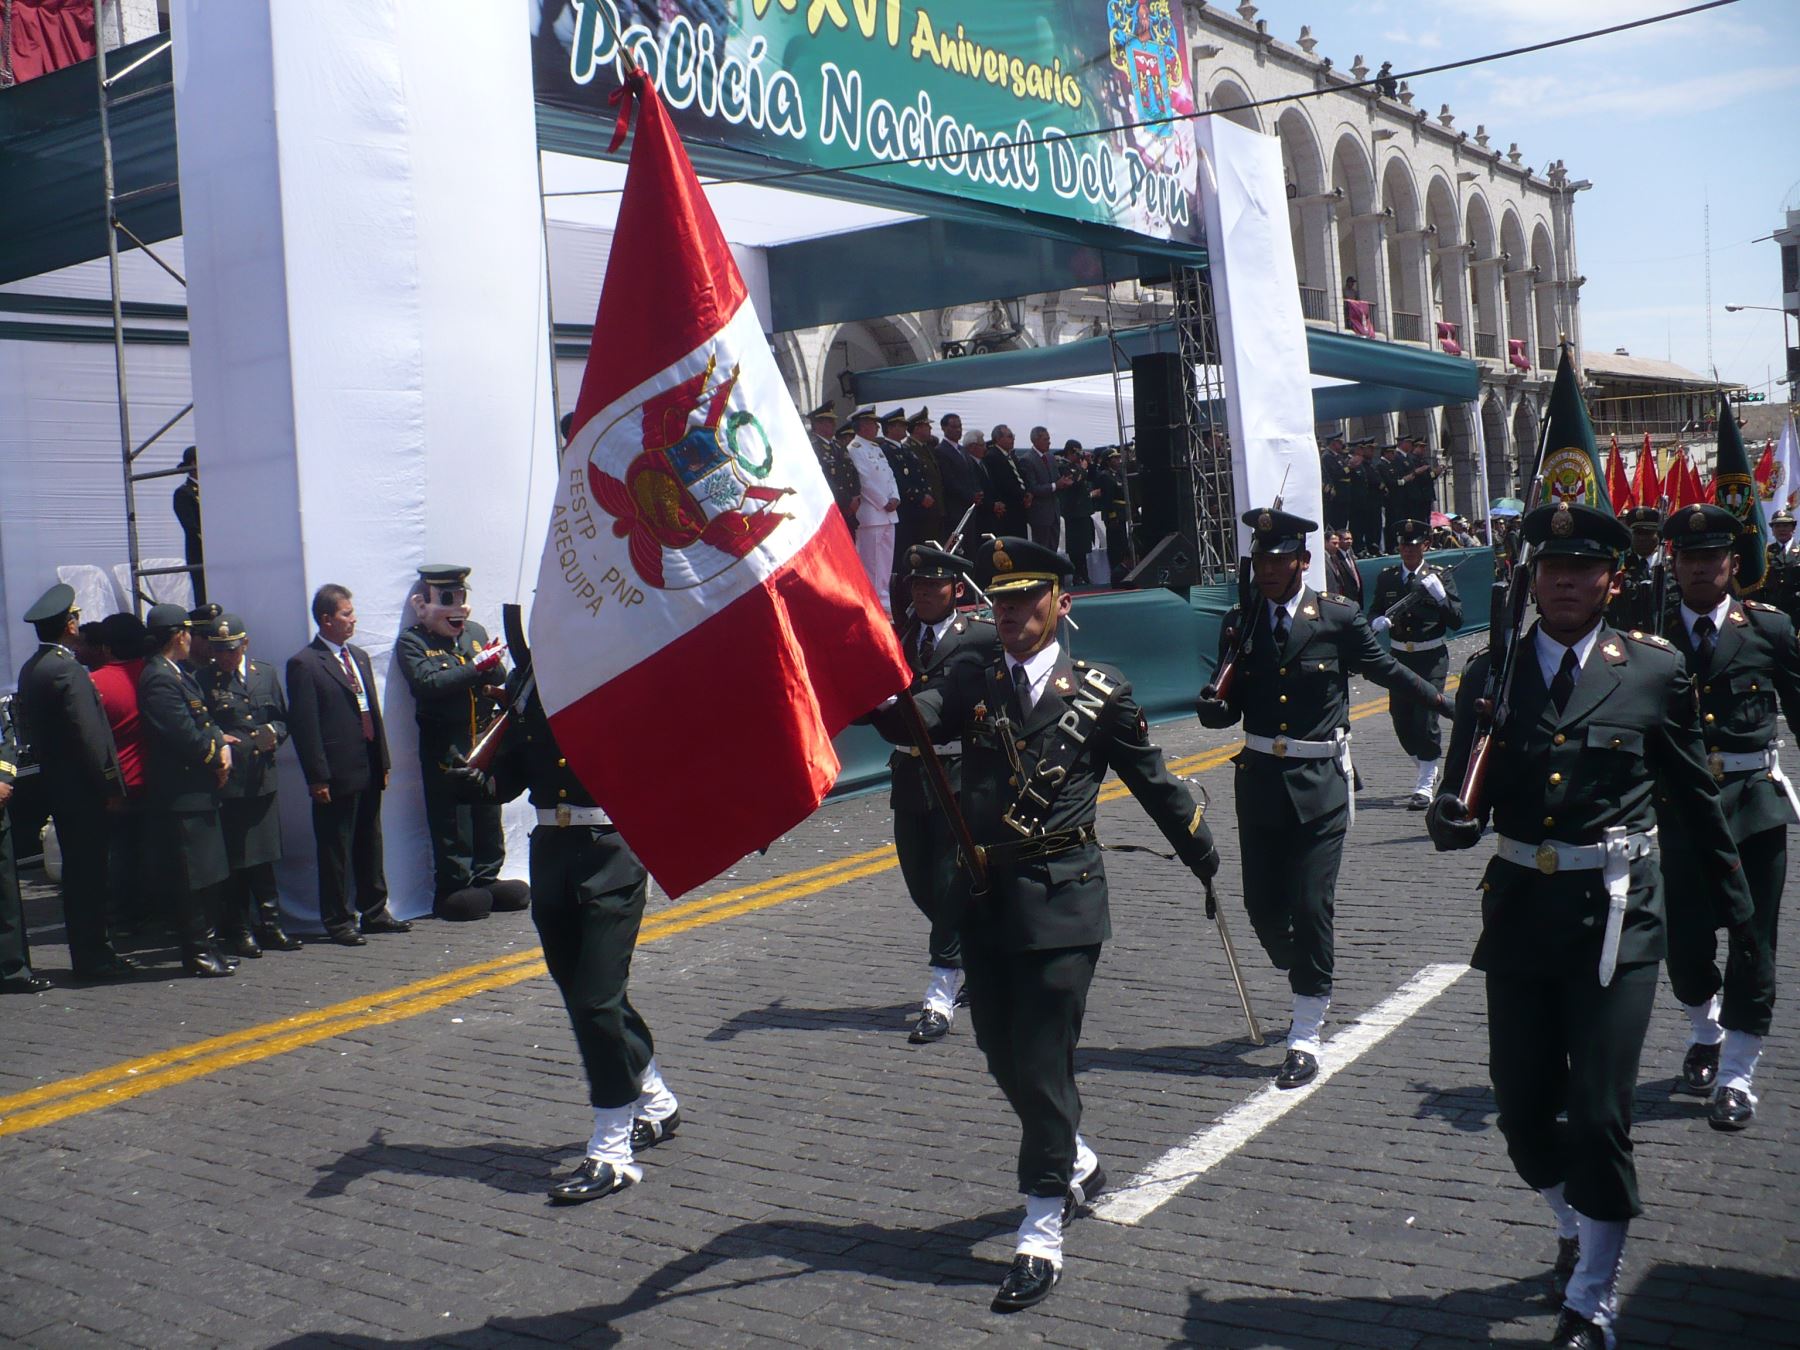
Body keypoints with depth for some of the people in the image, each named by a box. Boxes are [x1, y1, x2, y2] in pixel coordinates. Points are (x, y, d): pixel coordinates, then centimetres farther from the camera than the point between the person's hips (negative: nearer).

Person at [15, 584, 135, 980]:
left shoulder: (29, 669, 11)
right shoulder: (68, 669, -19)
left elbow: (31, 729, 16)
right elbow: (90, 735, -20)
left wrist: (47, 764, 20)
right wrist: (110, 785, -15)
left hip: (55, 782, 9)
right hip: (81, 787, -9)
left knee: (79, 871, 15)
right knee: (88, 871, -3)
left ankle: (90, 951, 23)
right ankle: (93, 957, 2)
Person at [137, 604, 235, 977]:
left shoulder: (177, 674, 15)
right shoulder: (159, 679, -17)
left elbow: (202, 720, 20)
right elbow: (184, 736, -21)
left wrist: (222, 743, 1)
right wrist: (217, 755, -7)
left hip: (198, 790, 11)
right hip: (181, 795, -10)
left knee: (205, 875, 15)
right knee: (192, 877, -4)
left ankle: (205, 945, 22)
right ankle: (198, 950, 3)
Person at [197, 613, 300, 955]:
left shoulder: (266, 673, 12)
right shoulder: (202, 681, -1)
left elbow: (283, 718, 17)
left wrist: (275, 733, -4)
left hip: (262, 781, 4)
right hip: (225, 782, -4)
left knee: (264, 857, 9)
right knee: (233, 861, 1)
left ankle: (270, 926, 17)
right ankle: (238, 931, 10)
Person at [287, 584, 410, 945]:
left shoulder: (359, 657, 15)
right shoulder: (304, 664, -9)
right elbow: (303, 725, -13)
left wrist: (383, 762, 13)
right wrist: (318, 777, -16)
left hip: (369, 771, 7)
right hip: (337, 776, -7)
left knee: (370, 846, 16)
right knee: (335, 851, 2)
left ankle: (374, 912, 26)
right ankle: (338, 920, 12)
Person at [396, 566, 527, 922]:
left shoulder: (475, 631, 14)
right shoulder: (411, 642, -4)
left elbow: (499, 676, 8)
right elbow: (428, 683, -20)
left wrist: (493, 664, -16)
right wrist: (476, 667, -22)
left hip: (485, 740, 6)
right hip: (445, 748, -5)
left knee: (488, 812, 12)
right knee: (450, 820, 0)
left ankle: (486, 879, 23)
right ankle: (453, 888, 8)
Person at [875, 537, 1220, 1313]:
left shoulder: (1100, 694, -1)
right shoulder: (972, 684, 5)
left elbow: (1154, 783, 7)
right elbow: (911, 723, -14)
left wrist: (1205, 863, 14)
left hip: (1060, 898, -4)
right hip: (984, 897, 5)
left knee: (1043, 1059, -5)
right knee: (1004, 1057, 15)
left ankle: (1043, 1235, 5)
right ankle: (1076, 1163, 40)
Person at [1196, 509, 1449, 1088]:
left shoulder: (1339, 617, -5)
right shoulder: (1240, 623, 4)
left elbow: (1387, 670, 8)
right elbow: (1231, 706, 7)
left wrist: (1452, 704, 10)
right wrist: (1213, 708, -15)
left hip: (1320, 783, -3)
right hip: (1260, 780, 4)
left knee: (1311, 906, -6)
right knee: (1262, 907, 7)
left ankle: (1306, 1035, 6)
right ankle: (1309, 987, 37)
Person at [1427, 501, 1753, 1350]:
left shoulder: (1655, 672, -2)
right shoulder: (1490, 675, 2)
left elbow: (1697, 798, 9)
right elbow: (1464, 796, 3)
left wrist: (1735, 901, 18)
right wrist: (1451, 819, -20)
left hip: (1615, 916, -2)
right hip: (1519, 910, 3)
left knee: (1599, 1114, -3)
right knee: (1521, 1106, 11)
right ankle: (1575, 1230, 42)